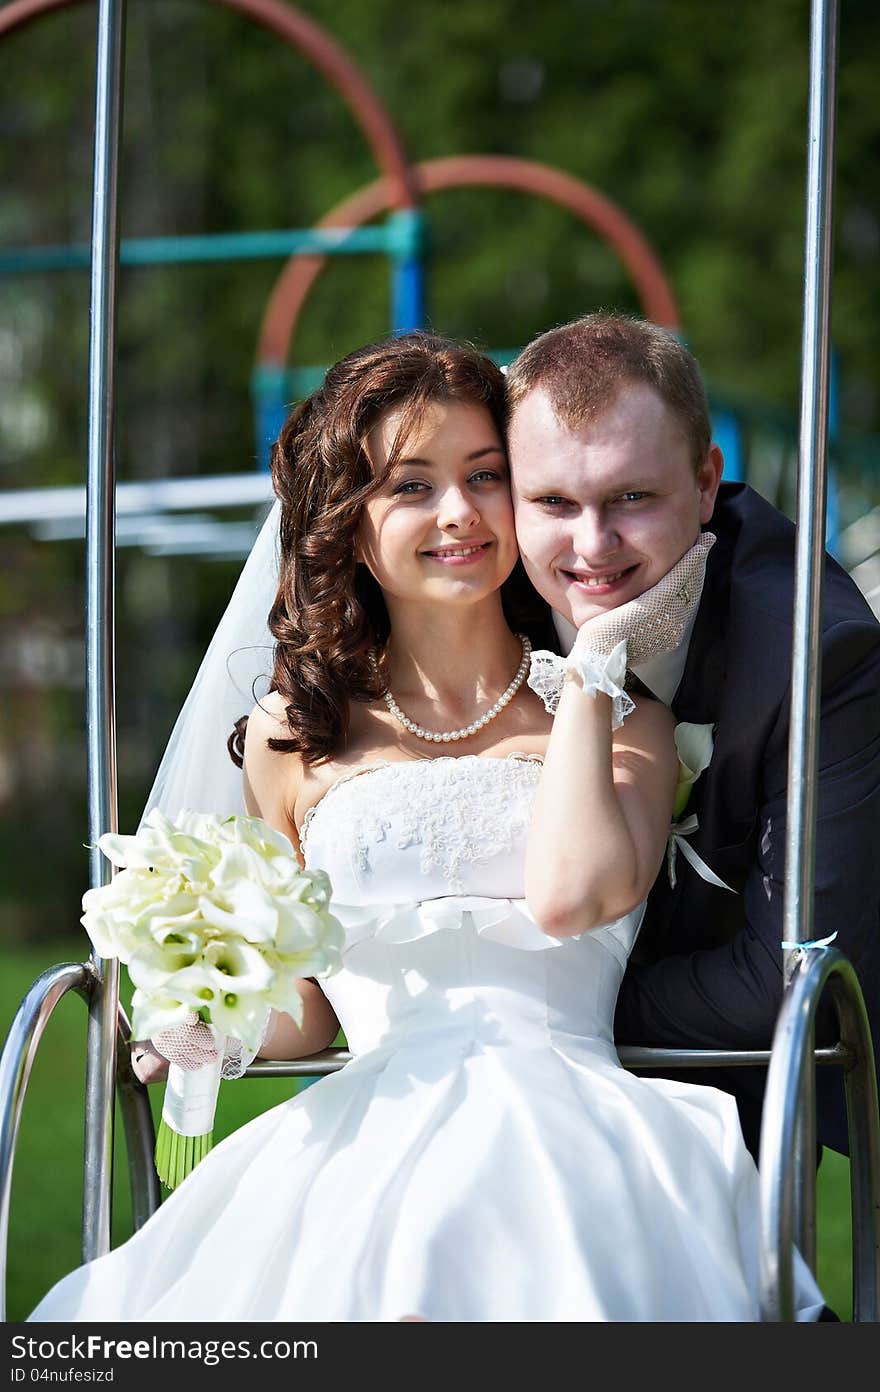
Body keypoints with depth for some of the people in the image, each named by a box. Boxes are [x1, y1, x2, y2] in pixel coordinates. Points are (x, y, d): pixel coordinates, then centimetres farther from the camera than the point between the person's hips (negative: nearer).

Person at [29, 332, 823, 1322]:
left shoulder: (616, 719, 15)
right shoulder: (293, 737, 19)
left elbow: (568, 897, -8)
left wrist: (593, 659, 4)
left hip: (562, 1119, -2)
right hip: (370, 1123, 2)